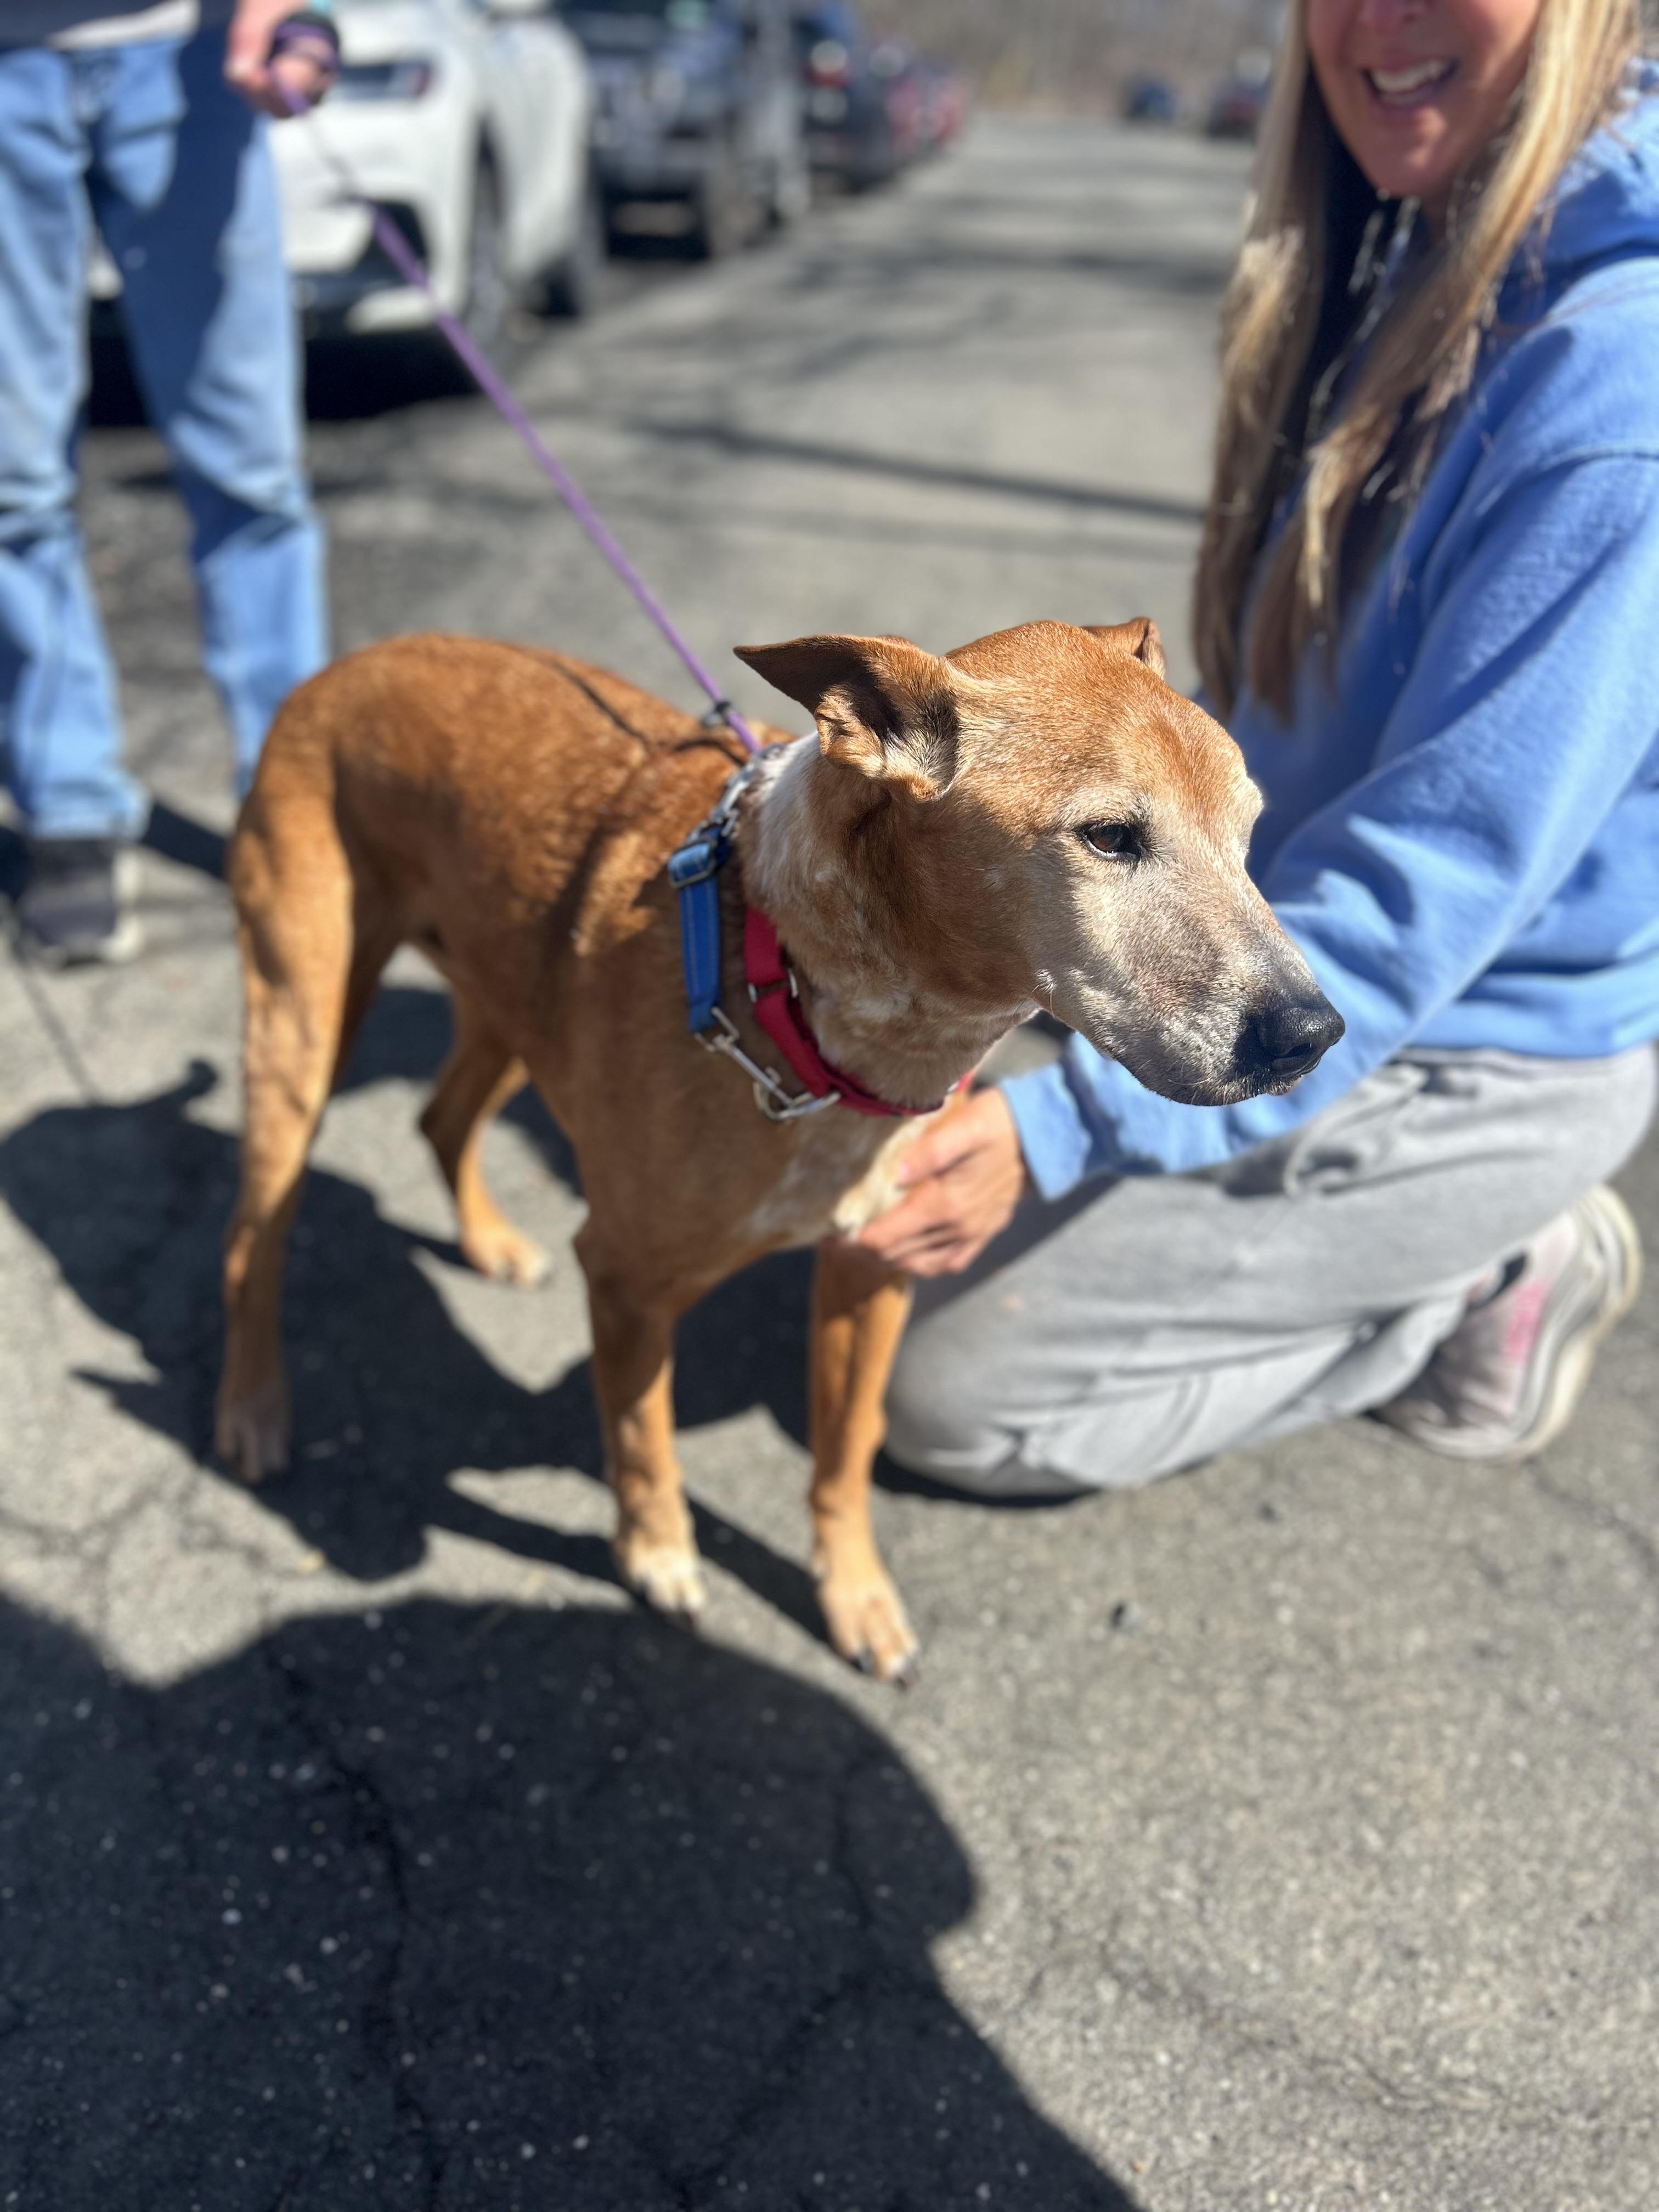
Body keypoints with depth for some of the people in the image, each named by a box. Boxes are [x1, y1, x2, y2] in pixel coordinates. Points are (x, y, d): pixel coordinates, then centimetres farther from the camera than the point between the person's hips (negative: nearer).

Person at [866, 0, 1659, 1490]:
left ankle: (1478, 1289, 6)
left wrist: (1064, 1124, -33)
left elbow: (1432, 879, -30)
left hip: (1463, 1076, -9)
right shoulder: (1399, 269, 2)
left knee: (956, 1401, -5)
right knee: (980, 1238, 18)